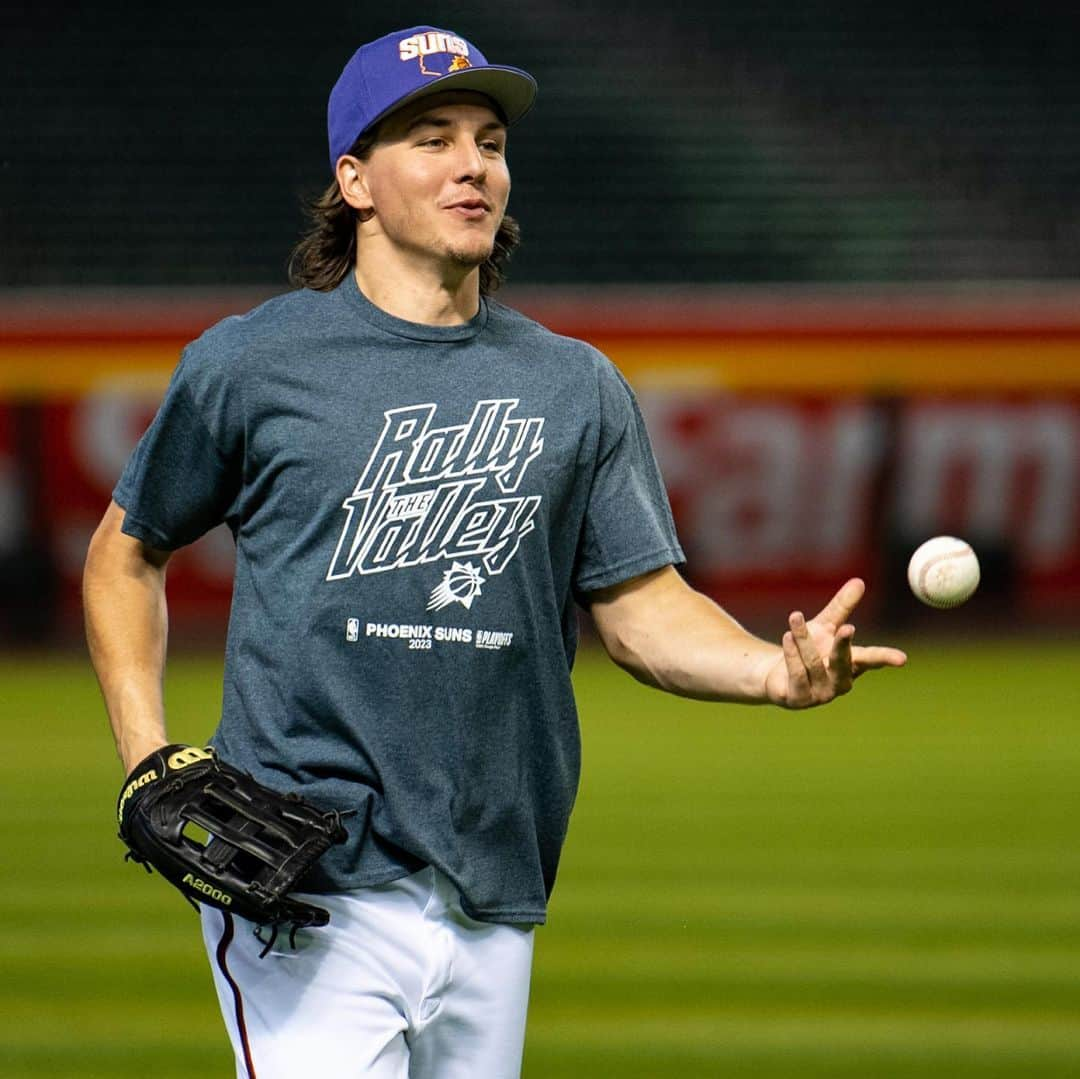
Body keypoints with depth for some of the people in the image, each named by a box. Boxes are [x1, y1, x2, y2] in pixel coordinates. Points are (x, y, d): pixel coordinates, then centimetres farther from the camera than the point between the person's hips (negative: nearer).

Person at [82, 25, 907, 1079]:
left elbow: (639, 603, 10)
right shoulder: (246, 364, 2)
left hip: (492, 909, 4)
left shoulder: (577, 387, 12)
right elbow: (126, 551, 13)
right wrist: (146, 759, 1)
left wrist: (777, 670, -11)